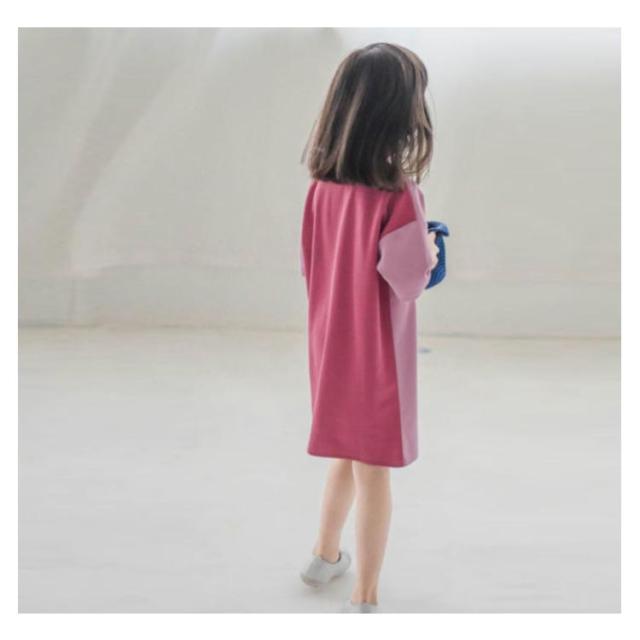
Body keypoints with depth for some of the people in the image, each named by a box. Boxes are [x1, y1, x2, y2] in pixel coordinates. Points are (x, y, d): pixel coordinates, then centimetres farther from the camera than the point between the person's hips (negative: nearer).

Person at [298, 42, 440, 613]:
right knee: (374, 470, 5)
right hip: (376, 348, -6)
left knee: (347, 454, 25)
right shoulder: (398, 190, -21)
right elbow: (411, 277, -20)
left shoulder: (322, 183, -2)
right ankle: (364, 599, 13)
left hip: (330, 341, 6)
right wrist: (430, 251, -1)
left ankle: (326, 556, 41)